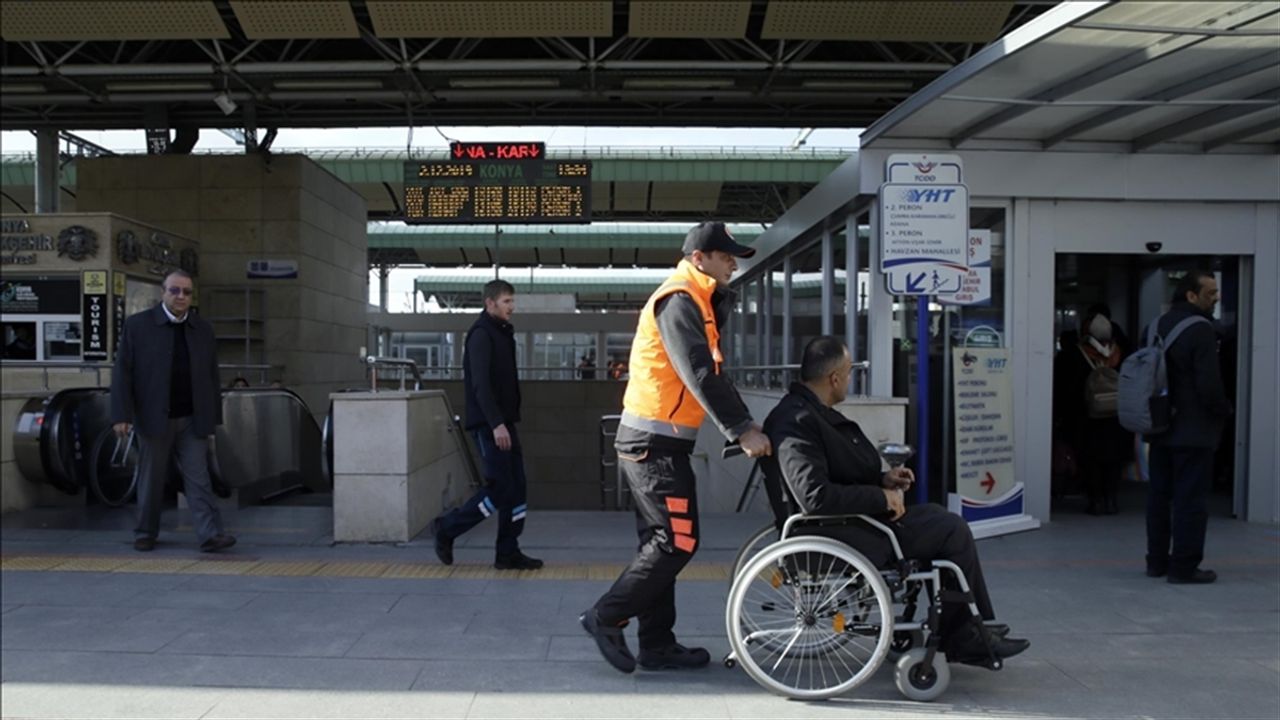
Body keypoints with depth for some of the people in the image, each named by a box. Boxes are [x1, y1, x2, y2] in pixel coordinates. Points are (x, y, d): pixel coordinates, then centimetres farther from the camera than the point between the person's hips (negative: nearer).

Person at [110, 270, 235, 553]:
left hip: (192, 420, 2)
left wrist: (212, 418, 8)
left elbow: (212, 377, 11)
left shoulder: (203, 329, 9)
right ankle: (145, 534, 23)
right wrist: (121, 415, -9)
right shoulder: (137, 325, 0)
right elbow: (122, 372, -2)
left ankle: (210, 535, -8)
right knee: (151, 479, 8)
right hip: (154, 418, -1)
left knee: (198, 478, -3)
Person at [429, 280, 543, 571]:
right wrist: (496, 424, -26)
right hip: (488, 425, -9)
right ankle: (446, 528, 9)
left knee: (516, 489, 6)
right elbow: (480, 384, -21)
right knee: (500, 488, -8)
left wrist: (507, 423, 19)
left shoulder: (502, 333, 17)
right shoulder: (481, 334, -12)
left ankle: (508, 553, 13)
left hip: (504, 423, 9)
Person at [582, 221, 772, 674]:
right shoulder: (679, 300, -12)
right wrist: (742, 429, -22)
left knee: (662, 542, 12)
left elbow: (710, 370, 11)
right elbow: (700, 375, -22)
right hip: (655, 442, -11)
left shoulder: (694, 301, 20)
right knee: (678, 541, -7)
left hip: (650, 441, 11)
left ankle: (657, 644, 18)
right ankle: (607, 616, 2)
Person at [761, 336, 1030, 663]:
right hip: (841, 537, -11)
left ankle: (974, 631, 21)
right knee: (953, 531, -7)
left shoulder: (812, 412, 11)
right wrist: (881, 497, -20)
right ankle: (961, 637, 11)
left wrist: (882, 479, 7)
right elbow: (816, 497, -31)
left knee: (942, 519, 17)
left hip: (854, 518, 11)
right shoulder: (796, 422, -23)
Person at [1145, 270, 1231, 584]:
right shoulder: (1201, 329, -16)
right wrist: (1224, 410, -4)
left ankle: (1157, 561, 19)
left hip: (1161, 428, 8)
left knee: (1159, 494, 12)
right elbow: (1209, 384, -20)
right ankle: (1184, 566, 2)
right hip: (1194, 429, -8)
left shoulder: (1157, 326, 10)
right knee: (1191, 498, -1)